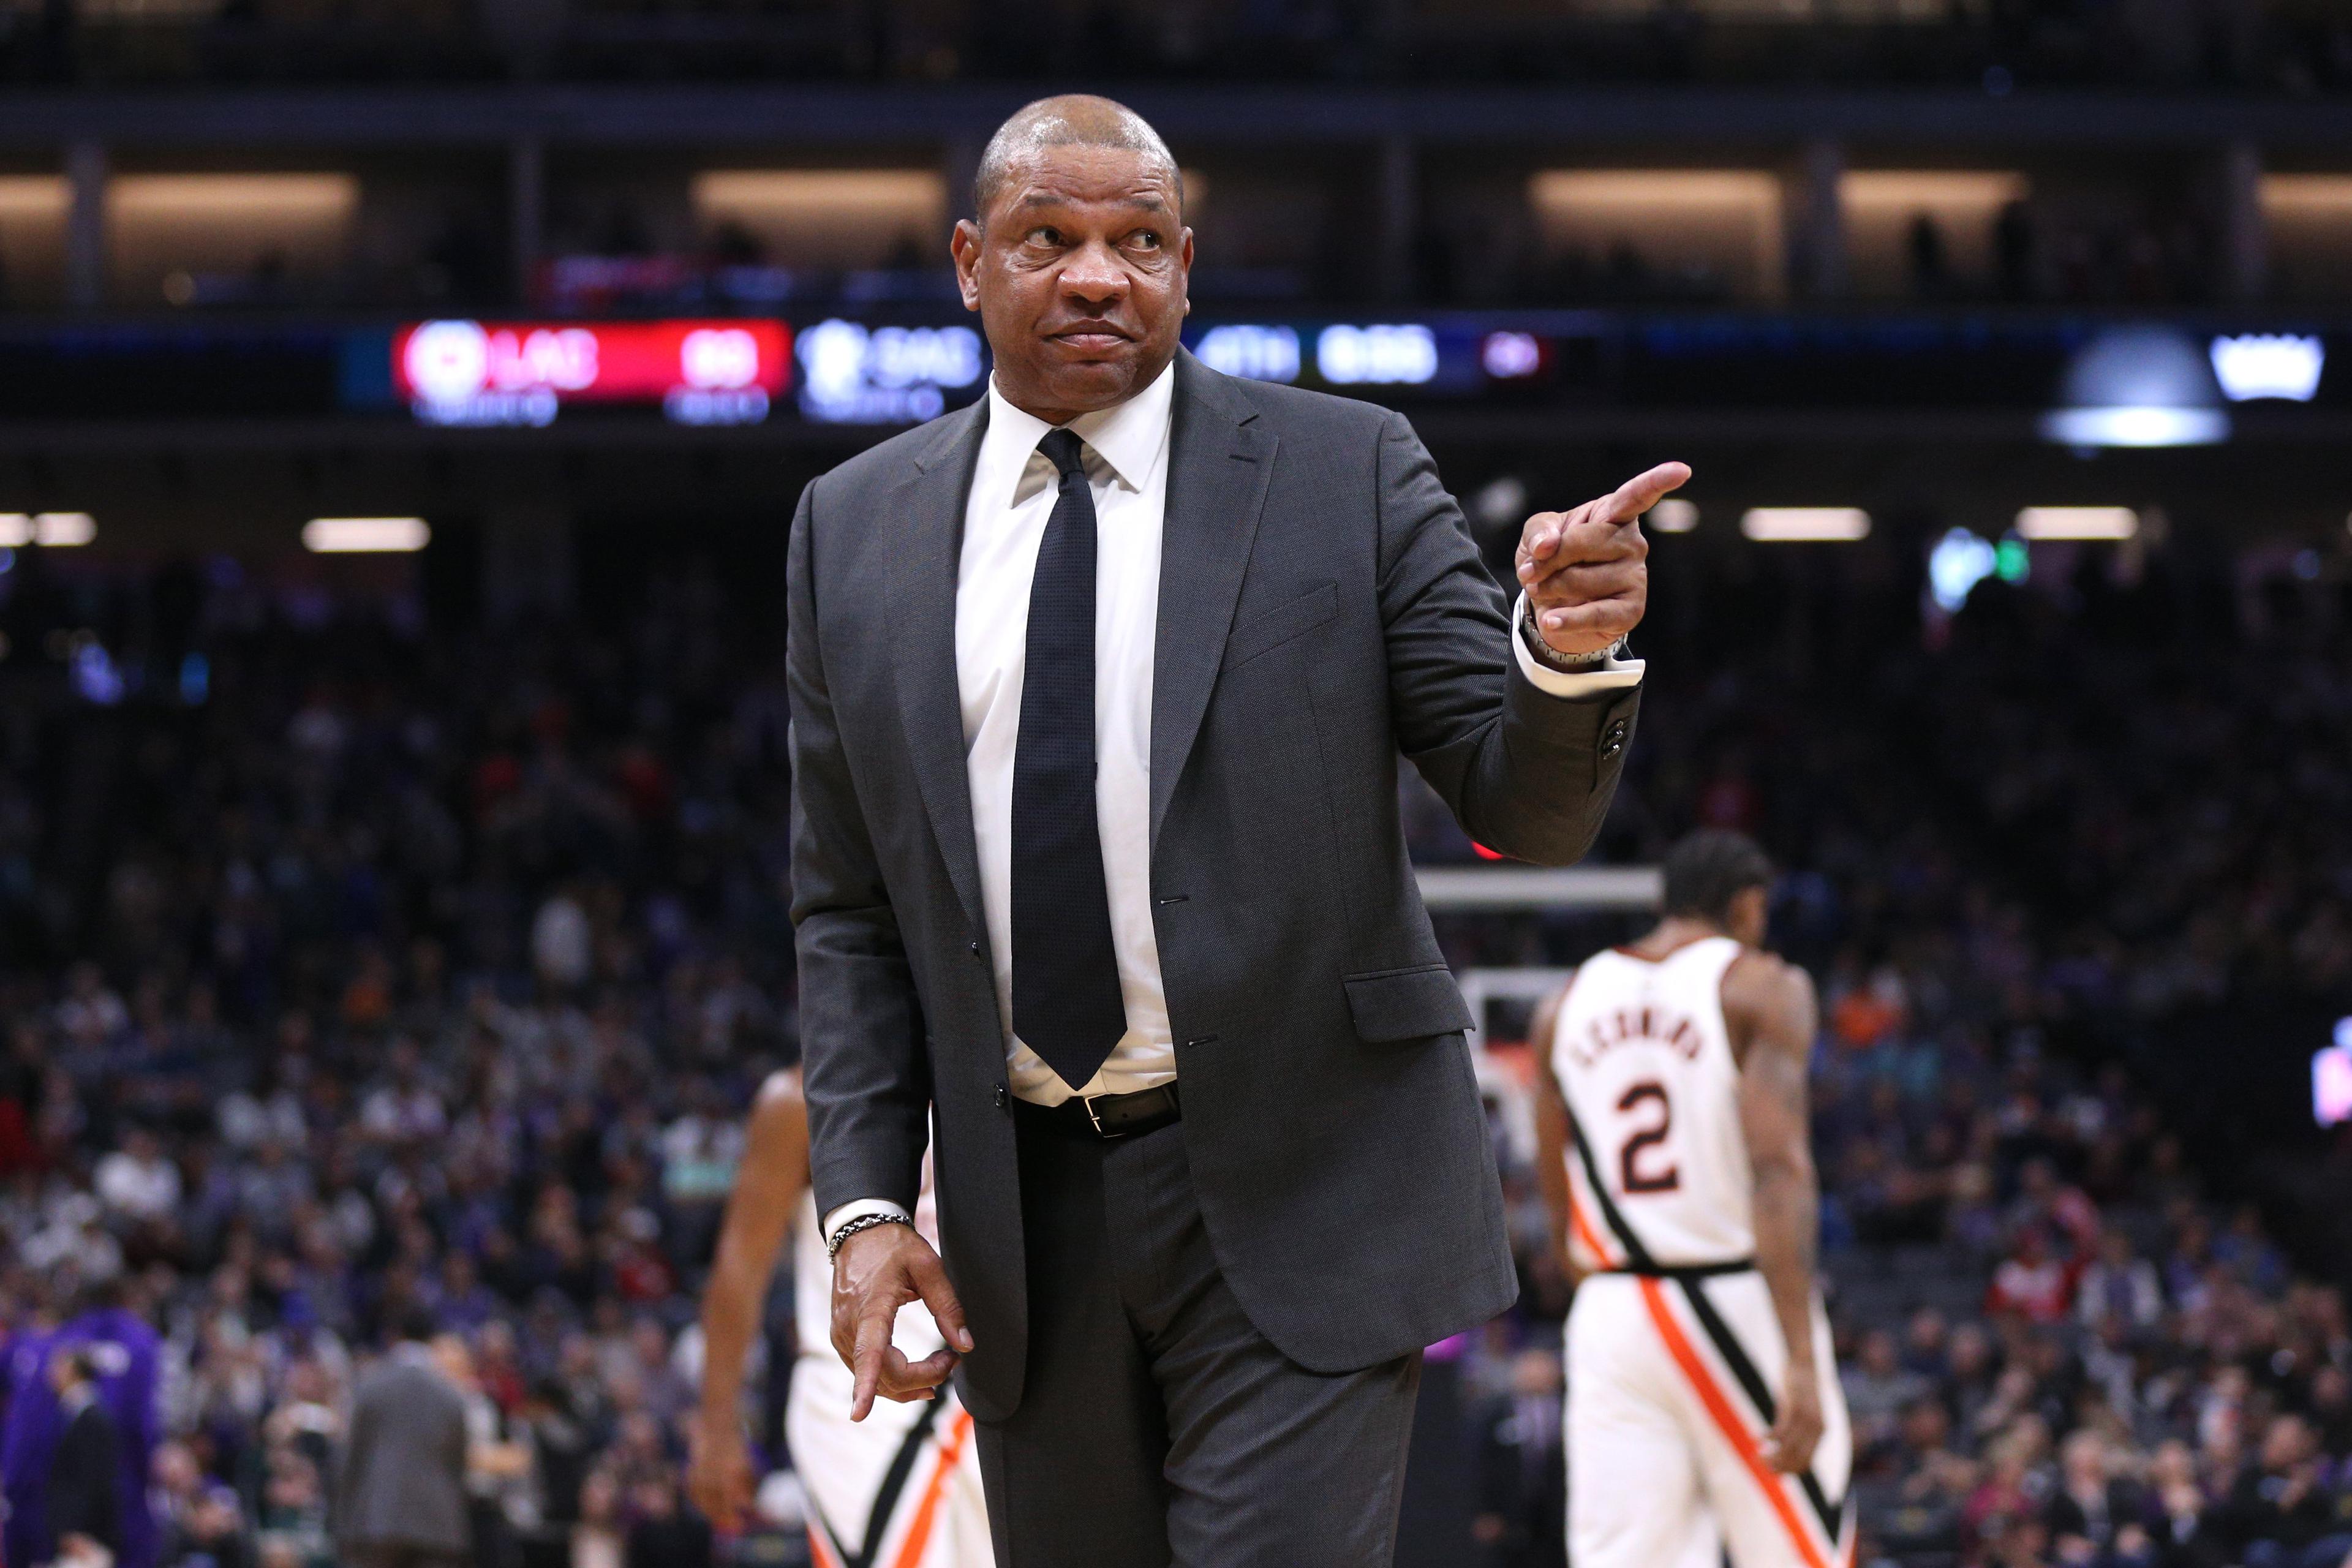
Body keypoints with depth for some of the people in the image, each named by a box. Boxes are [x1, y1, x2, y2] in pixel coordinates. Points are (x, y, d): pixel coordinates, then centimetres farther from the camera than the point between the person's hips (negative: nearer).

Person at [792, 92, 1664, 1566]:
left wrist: (1570, 649, -25)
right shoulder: (854, 530, 7)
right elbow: (848, 912, 11)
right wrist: (866, 1202, 0)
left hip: (1303, 1197, -3)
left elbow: (1529, 809, -3)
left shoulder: (1346, 472, 0)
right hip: (1026, 1212, 3)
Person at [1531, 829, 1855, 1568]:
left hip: (1612, 1314, 4)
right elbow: (1778, 1169, -15)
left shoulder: (1566, 1008, 13)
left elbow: (1563, 1221, 14)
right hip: (1739, 1308, -4)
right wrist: (1800, 1361, -21)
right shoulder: (1762, 988, -2)